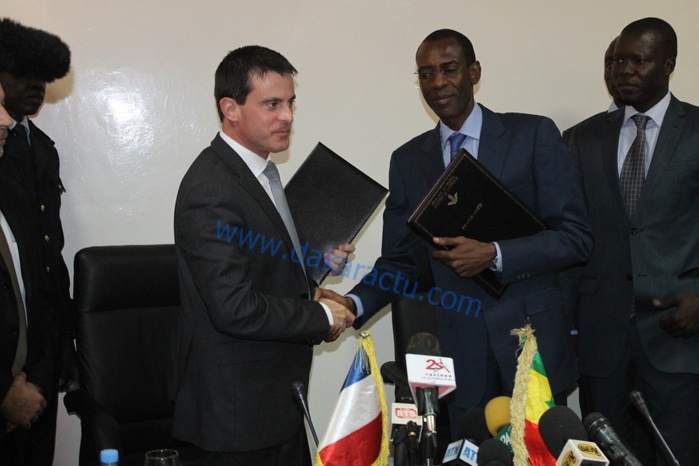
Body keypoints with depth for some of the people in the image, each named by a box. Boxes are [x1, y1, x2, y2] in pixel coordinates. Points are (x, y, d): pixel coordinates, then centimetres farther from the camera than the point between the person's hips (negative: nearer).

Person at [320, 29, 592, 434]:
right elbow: (400, 261, 7)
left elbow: (576, 236, -5)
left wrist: (494, 255, -18)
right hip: (456, 351, 2)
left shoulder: (533, 135, -2)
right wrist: (354, 303, -11)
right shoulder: (408, 159, 7)